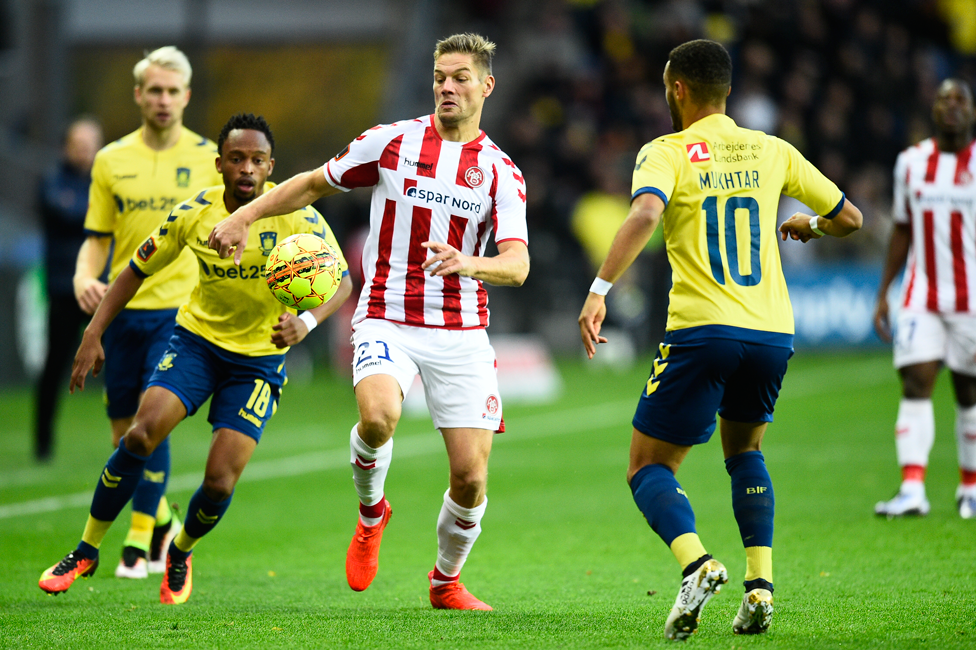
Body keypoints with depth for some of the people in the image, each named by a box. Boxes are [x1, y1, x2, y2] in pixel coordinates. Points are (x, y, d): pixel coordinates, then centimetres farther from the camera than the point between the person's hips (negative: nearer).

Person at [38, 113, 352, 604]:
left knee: (220, 481, -12)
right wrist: (93, 334, -3)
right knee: (143, 431, -22)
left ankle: (181, 552, 23)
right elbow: (138, 269, 3)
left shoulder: (295, 216, -16)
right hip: (197, 337, 1)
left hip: (259, 357, -1)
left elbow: (341, 280, -19)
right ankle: (87, 550, -5)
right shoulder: (193, 214, -9)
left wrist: (307, 321, -40)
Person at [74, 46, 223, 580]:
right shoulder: (111, 160, 6)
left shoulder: (210, 159, 2)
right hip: (123, 310, 3)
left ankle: (140, 538, -7)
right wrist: (84, 276, -11)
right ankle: (162, 522, 30)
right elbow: (97, 239, 9)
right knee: (125, 432, 7)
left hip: (182, 309, -3)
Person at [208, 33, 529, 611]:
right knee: (378, 415, -32)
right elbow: (315, 183, 14)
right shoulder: (392, 141, 2)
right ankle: (371, 511, 0)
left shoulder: (502, 172, 3)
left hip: (461, 334, 1)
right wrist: (244, 217, 4)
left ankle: (447, 582, 24)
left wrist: (467, 262, -31)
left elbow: (517, 264, -10)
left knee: (471, 476, -4)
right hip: (387, 322, -1)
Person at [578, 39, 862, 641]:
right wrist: (808, 226, 40)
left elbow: (645, 214, -21)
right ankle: (760, 585, 10)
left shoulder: (666, 153, 1)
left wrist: (600, 290, -22)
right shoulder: (773, 152, 13)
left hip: (703, 331, -4)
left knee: (649, 468, 5)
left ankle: (697, 563, -23)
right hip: (774, 332, 5)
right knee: (744, 451, 28)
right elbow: (850, 217, 18)